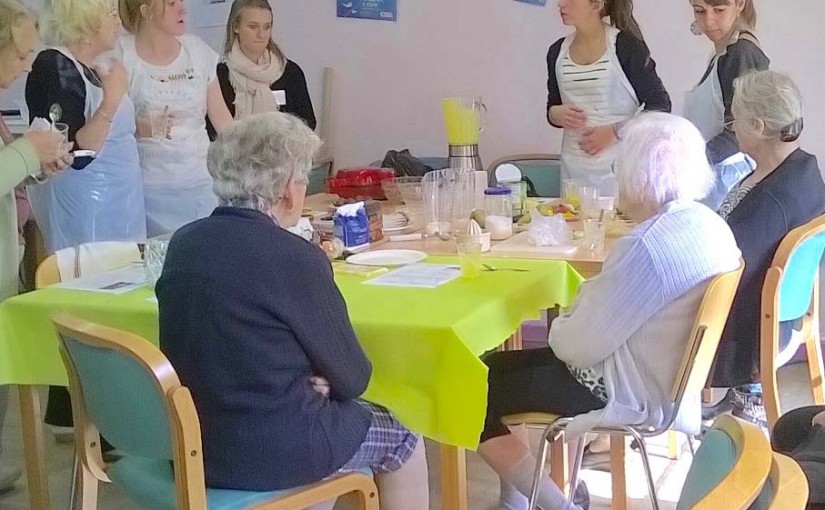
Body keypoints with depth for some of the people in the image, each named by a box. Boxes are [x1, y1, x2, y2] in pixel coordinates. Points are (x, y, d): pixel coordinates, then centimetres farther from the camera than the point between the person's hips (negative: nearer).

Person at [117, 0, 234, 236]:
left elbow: (222, 117, 11)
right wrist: (141, 127, -22)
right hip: (147, 187, -3)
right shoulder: (121, 54, -6)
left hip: (200, 182, 3)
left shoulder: (197, 49, 6)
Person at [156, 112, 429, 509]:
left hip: (188, 440, 7)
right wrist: (319, 381, 12)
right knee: (402, 441, 17)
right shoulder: (295, 257, -20)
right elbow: (351, 377, -9)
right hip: (265, 449, -7)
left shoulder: (184, 242, 0)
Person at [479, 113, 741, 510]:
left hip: (633, 395, -10)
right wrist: (589, 302, 3)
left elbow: (579, 346, -22)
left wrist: (559, 327, -2)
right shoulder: (708, 223, 2)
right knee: (494, 367, 18)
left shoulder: (647, 245, -28)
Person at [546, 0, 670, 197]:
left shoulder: (626, 46, -6)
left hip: (619, 165, -4)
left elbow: (660, 105, -4)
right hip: (573, 167, 4)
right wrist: (557, 114, -3)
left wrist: (614, 131, -14)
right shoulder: (558, 51, 8)